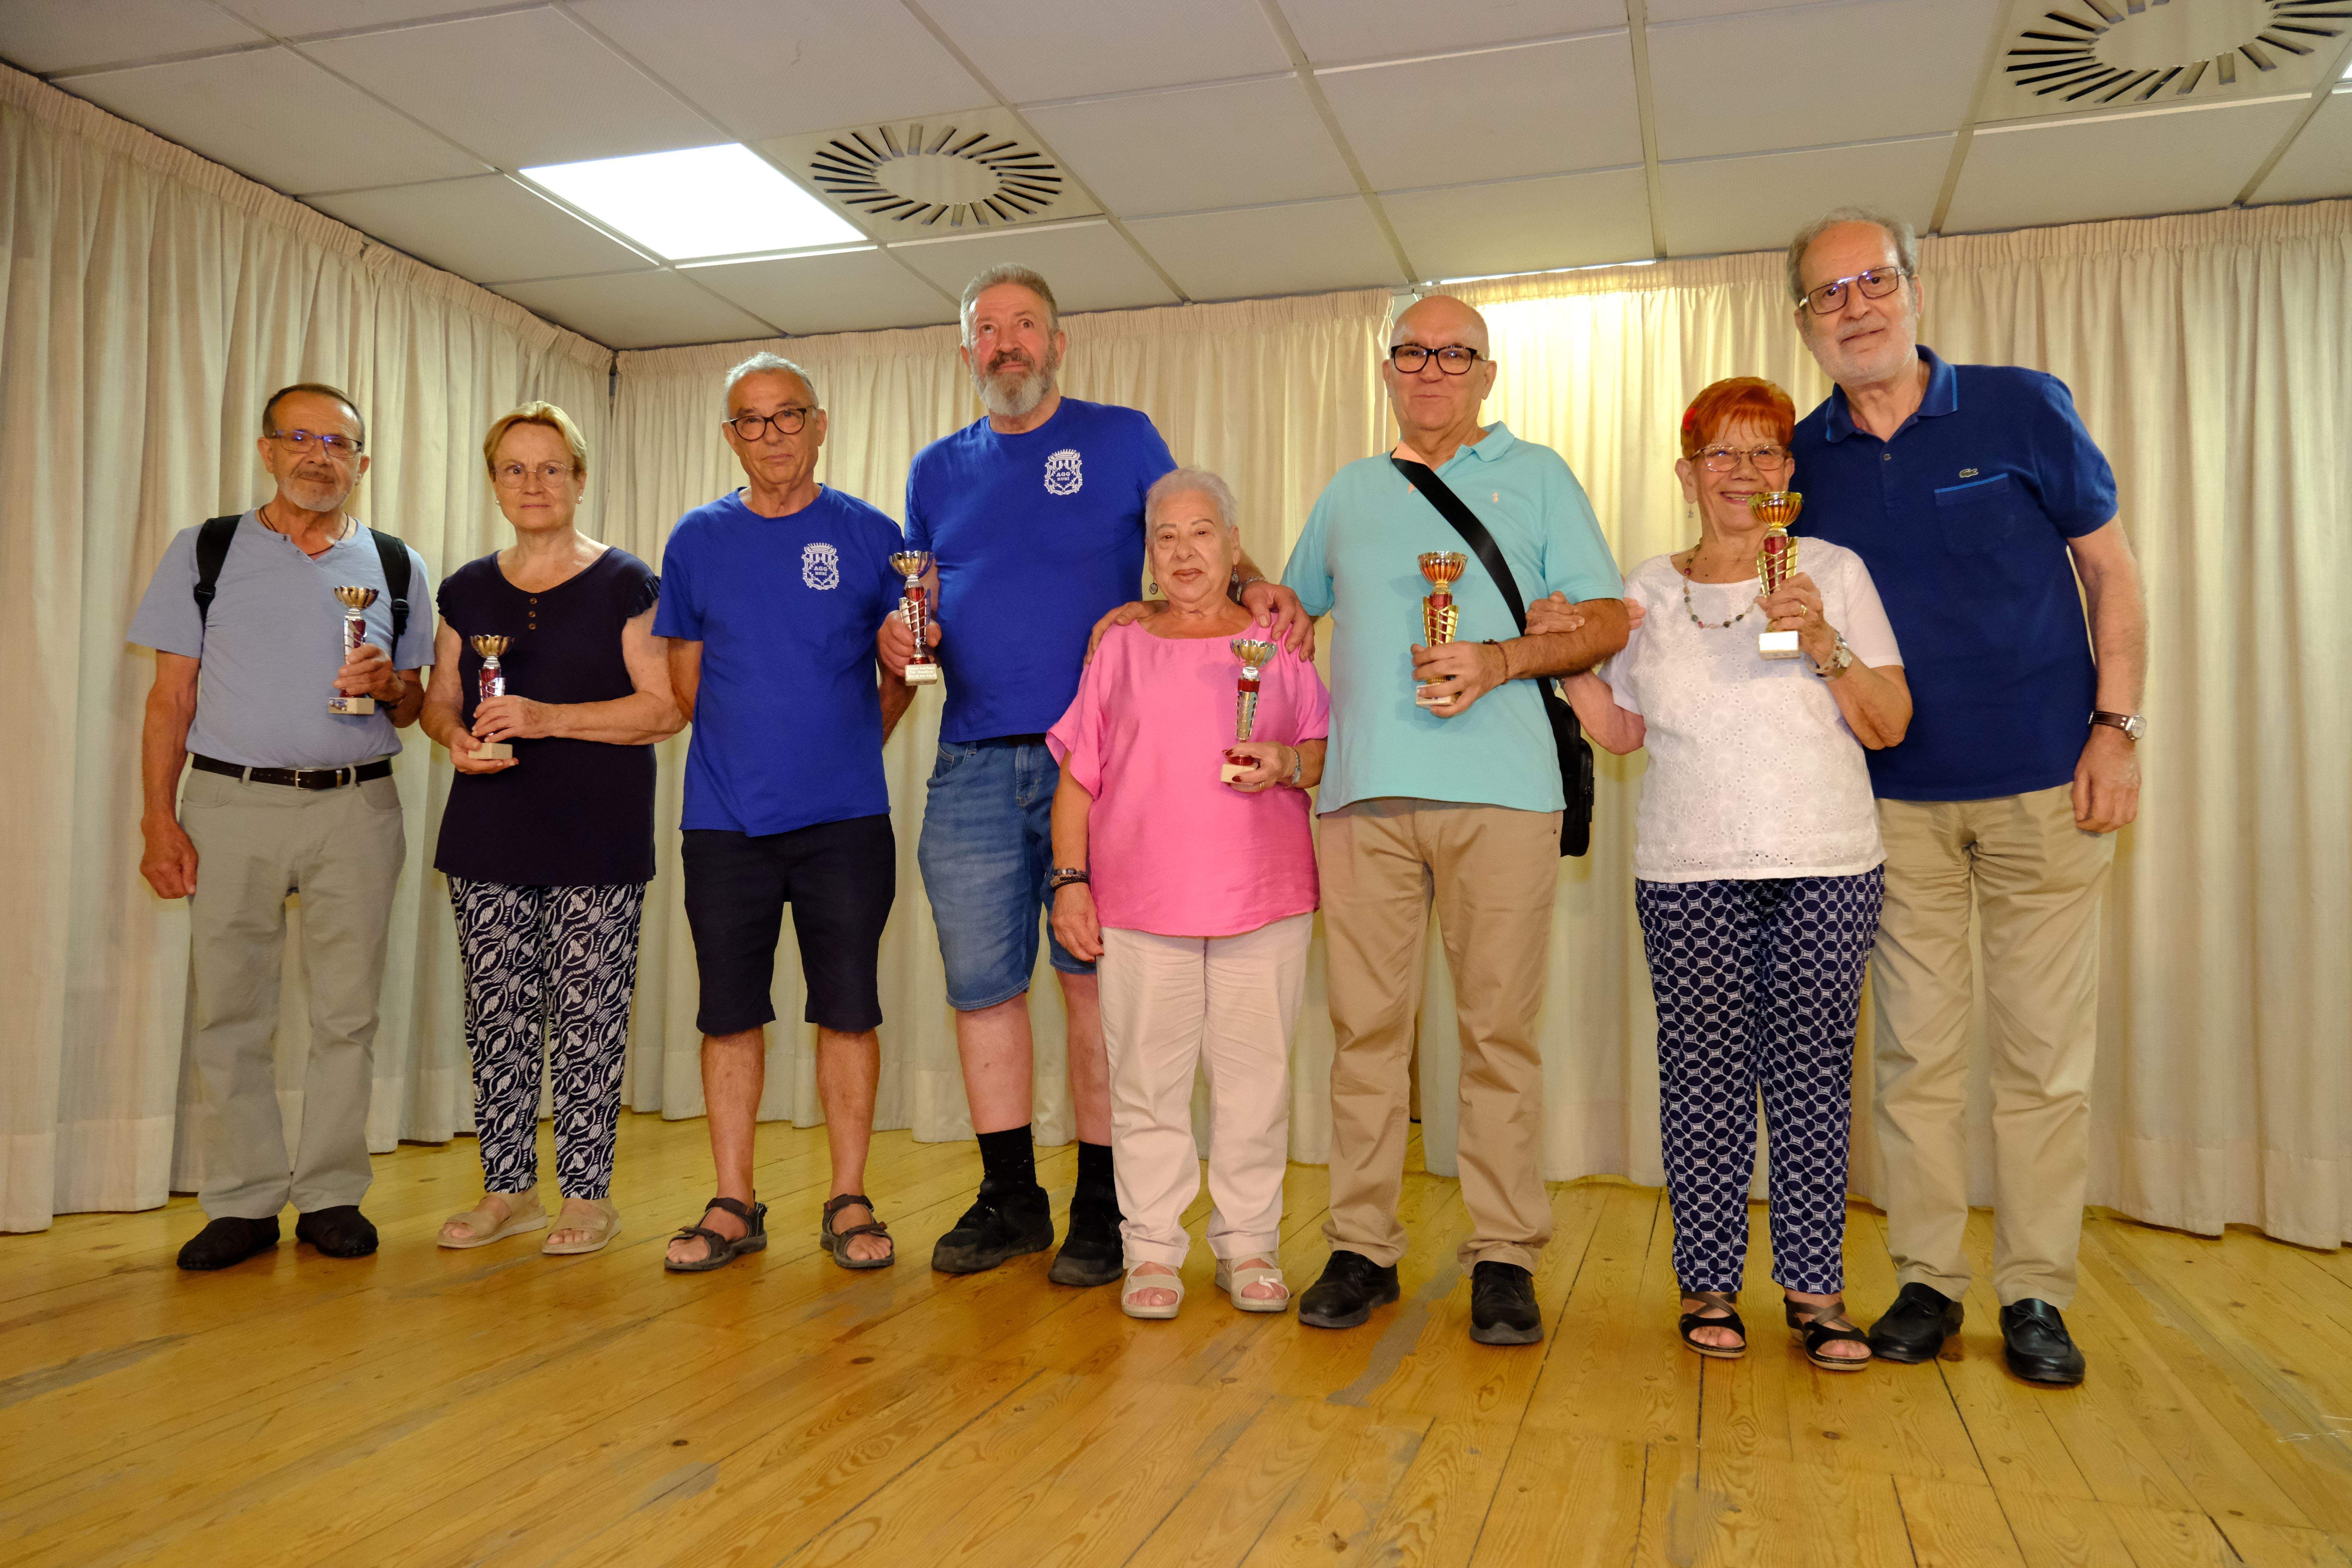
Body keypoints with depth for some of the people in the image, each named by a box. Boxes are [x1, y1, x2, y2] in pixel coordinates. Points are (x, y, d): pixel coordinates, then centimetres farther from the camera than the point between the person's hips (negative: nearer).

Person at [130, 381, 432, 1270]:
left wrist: (390, 683, -9)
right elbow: (171, 697, 5)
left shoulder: (397, 567, 11)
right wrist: (159, 820, -3)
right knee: (229, 1012, 1)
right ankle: (243, 1203, 12)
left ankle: (331, 1196, 14)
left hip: (356, 806, 1)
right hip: (230, 804, -1)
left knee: (347, 1012, 3)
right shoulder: (204, 553, 7)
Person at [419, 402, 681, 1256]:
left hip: (596, 842, -4)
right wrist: (457, 736, -3)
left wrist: (548, 718, -17)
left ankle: (589, 1194, 9)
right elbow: (438, 700, 20)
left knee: (587, 1018, -3)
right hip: (489, 840, 5)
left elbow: (666, 708, -8)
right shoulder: (468, 590, 14)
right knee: (498, 1017, 7)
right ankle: (508, 1188, 20)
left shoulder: (626, 584, 0)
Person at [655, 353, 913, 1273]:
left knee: (848, 1009, 2)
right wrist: (744, 754, 7)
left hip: (843, 817, -1)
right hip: (725, 818, 2)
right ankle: (734, 1205, 18)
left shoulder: (869, 536, 4)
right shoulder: (698, 539, 9)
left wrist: (856, 744, 0)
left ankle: (849, 1202, 14)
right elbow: (684, 679, 13)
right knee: (729, 1013, 6)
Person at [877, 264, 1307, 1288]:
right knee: (980, 984, 6)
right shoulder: (938, 470, 17)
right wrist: (895, 642, -2)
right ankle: (1010, 1199, 21)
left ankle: (1101, 1207, 11)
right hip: (973, 769, 4)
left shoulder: (1122, 439, 8)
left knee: (1095, 979, -1)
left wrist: (1256, 587, -13)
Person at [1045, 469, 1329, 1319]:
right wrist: (1070, 880, 2)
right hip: (1139, 902, 0)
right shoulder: (1121, 648, 12)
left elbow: (1333, 752, 12)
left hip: (1264, 900, 0)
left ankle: (1249, 1244, 17)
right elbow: (1078, 777, 10)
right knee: (1145, 1076, 2)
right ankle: (1152, 1248, 14)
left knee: (1255, 1074, 3)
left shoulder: (1280, 645, 12)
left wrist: (1290, 764, -10)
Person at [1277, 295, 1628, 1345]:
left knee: (1500, 1029, -1)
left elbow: (1609, 622, 7)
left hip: (1500, 792, -2)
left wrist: (1500, 661, -9)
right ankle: (1361, 1247, 10)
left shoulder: (1536, 476, 14)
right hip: (1364, 789, 2)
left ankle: (1503, 1257, 7)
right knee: (1366, 1023, 1)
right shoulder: (1348, 493, 22)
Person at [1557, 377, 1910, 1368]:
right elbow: (1623, 730, 14)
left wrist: (1824, 645, -11)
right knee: (1704, 1071, 0)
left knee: (1813, 1069, 0)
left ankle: (1814, 1286, 11)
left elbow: (1890, 725, 3)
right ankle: (1708, 1284, 11)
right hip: (1689, 874, 1)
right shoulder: (1650, 589, 12)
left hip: (1826, 870, 0)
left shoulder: (1833, 571, 8)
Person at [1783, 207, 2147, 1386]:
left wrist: (2117, 727, -4)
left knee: (2043, 1051, 2)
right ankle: (1926, 1282, 15)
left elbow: (2111, 571, 3)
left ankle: (2035, 1296, 14)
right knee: (1915, 1049, 5)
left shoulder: (2023, 408, -1)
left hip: (2043, 787, -1)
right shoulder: (1801, 461, 4)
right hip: (1895, 801, 2)